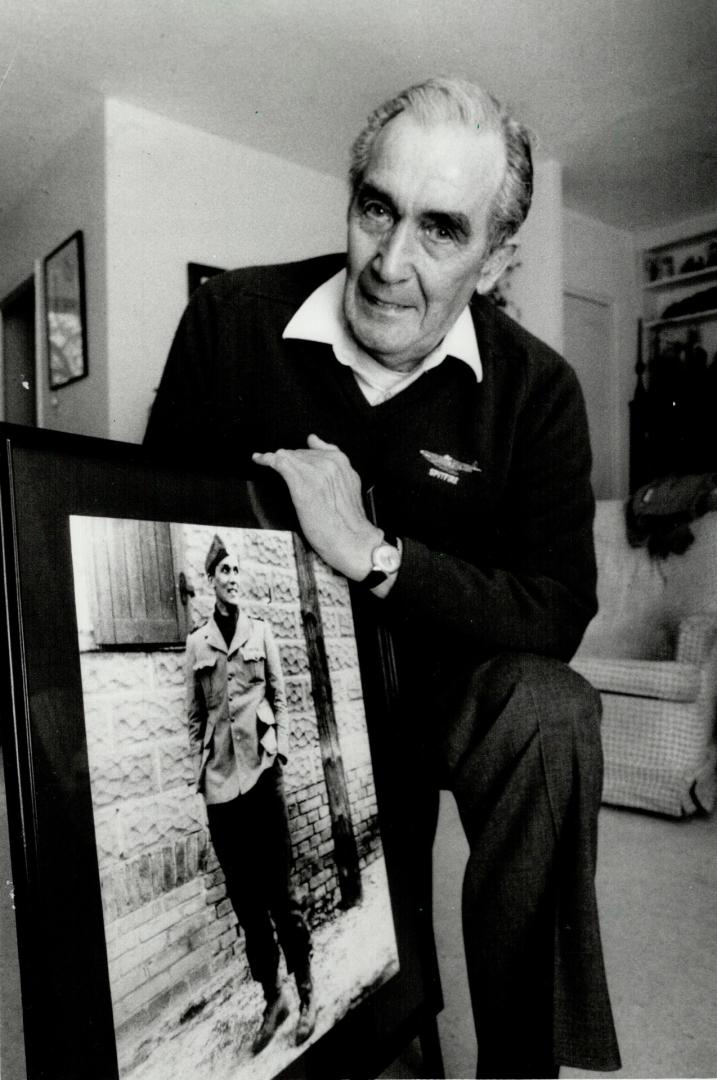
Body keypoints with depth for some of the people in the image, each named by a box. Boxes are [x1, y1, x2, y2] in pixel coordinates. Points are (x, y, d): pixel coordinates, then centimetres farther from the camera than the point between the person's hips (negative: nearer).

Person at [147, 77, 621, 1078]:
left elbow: (558, 614, -16)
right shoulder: (231, 320, -10)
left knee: (553, 714, -28)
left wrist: (373, 553, -27)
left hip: (442, 672, 1)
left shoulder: (537, 390, -11)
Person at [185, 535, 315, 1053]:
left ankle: (306, 990, 20)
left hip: (262, 767, -1)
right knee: (244, 894, 10)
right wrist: (199, 767, 3)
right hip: (219, 777, 1)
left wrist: (281, 747, -3)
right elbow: (194, 714, 9)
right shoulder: (197, 642, 6)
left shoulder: (261, 632, 6)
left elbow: (280, 697, 7)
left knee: (279, 886, 4)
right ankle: (272, 995, 25)